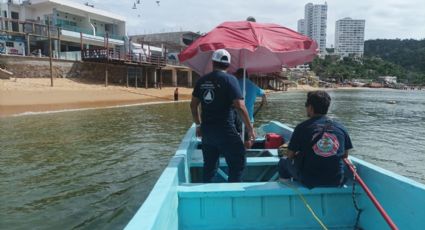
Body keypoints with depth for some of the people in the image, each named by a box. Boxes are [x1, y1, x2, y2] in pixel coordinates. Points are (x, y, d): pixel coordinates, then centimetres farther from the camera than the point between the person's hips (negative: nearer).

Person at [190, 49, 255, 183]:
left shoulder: (202, 80, 7)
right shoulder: (230, 79, -8)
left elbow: (193, 105, 11)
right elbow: (240, 107, -16)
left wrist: (198, 125, 22)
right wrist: (250, 128, -7)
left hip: (206, 130, 6)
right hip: (225, 131, -6)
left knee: (209, 166, 17)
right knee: (238, 163, 6)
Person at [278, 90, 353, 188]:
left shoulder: (302, 127, -12)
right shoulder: (341, 128, -2)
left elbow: (290, 155, -5)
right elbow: (345, 155, 8)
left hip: (309, 181, -3)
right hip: (336, 181, 4)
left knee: (283, 161, 21)